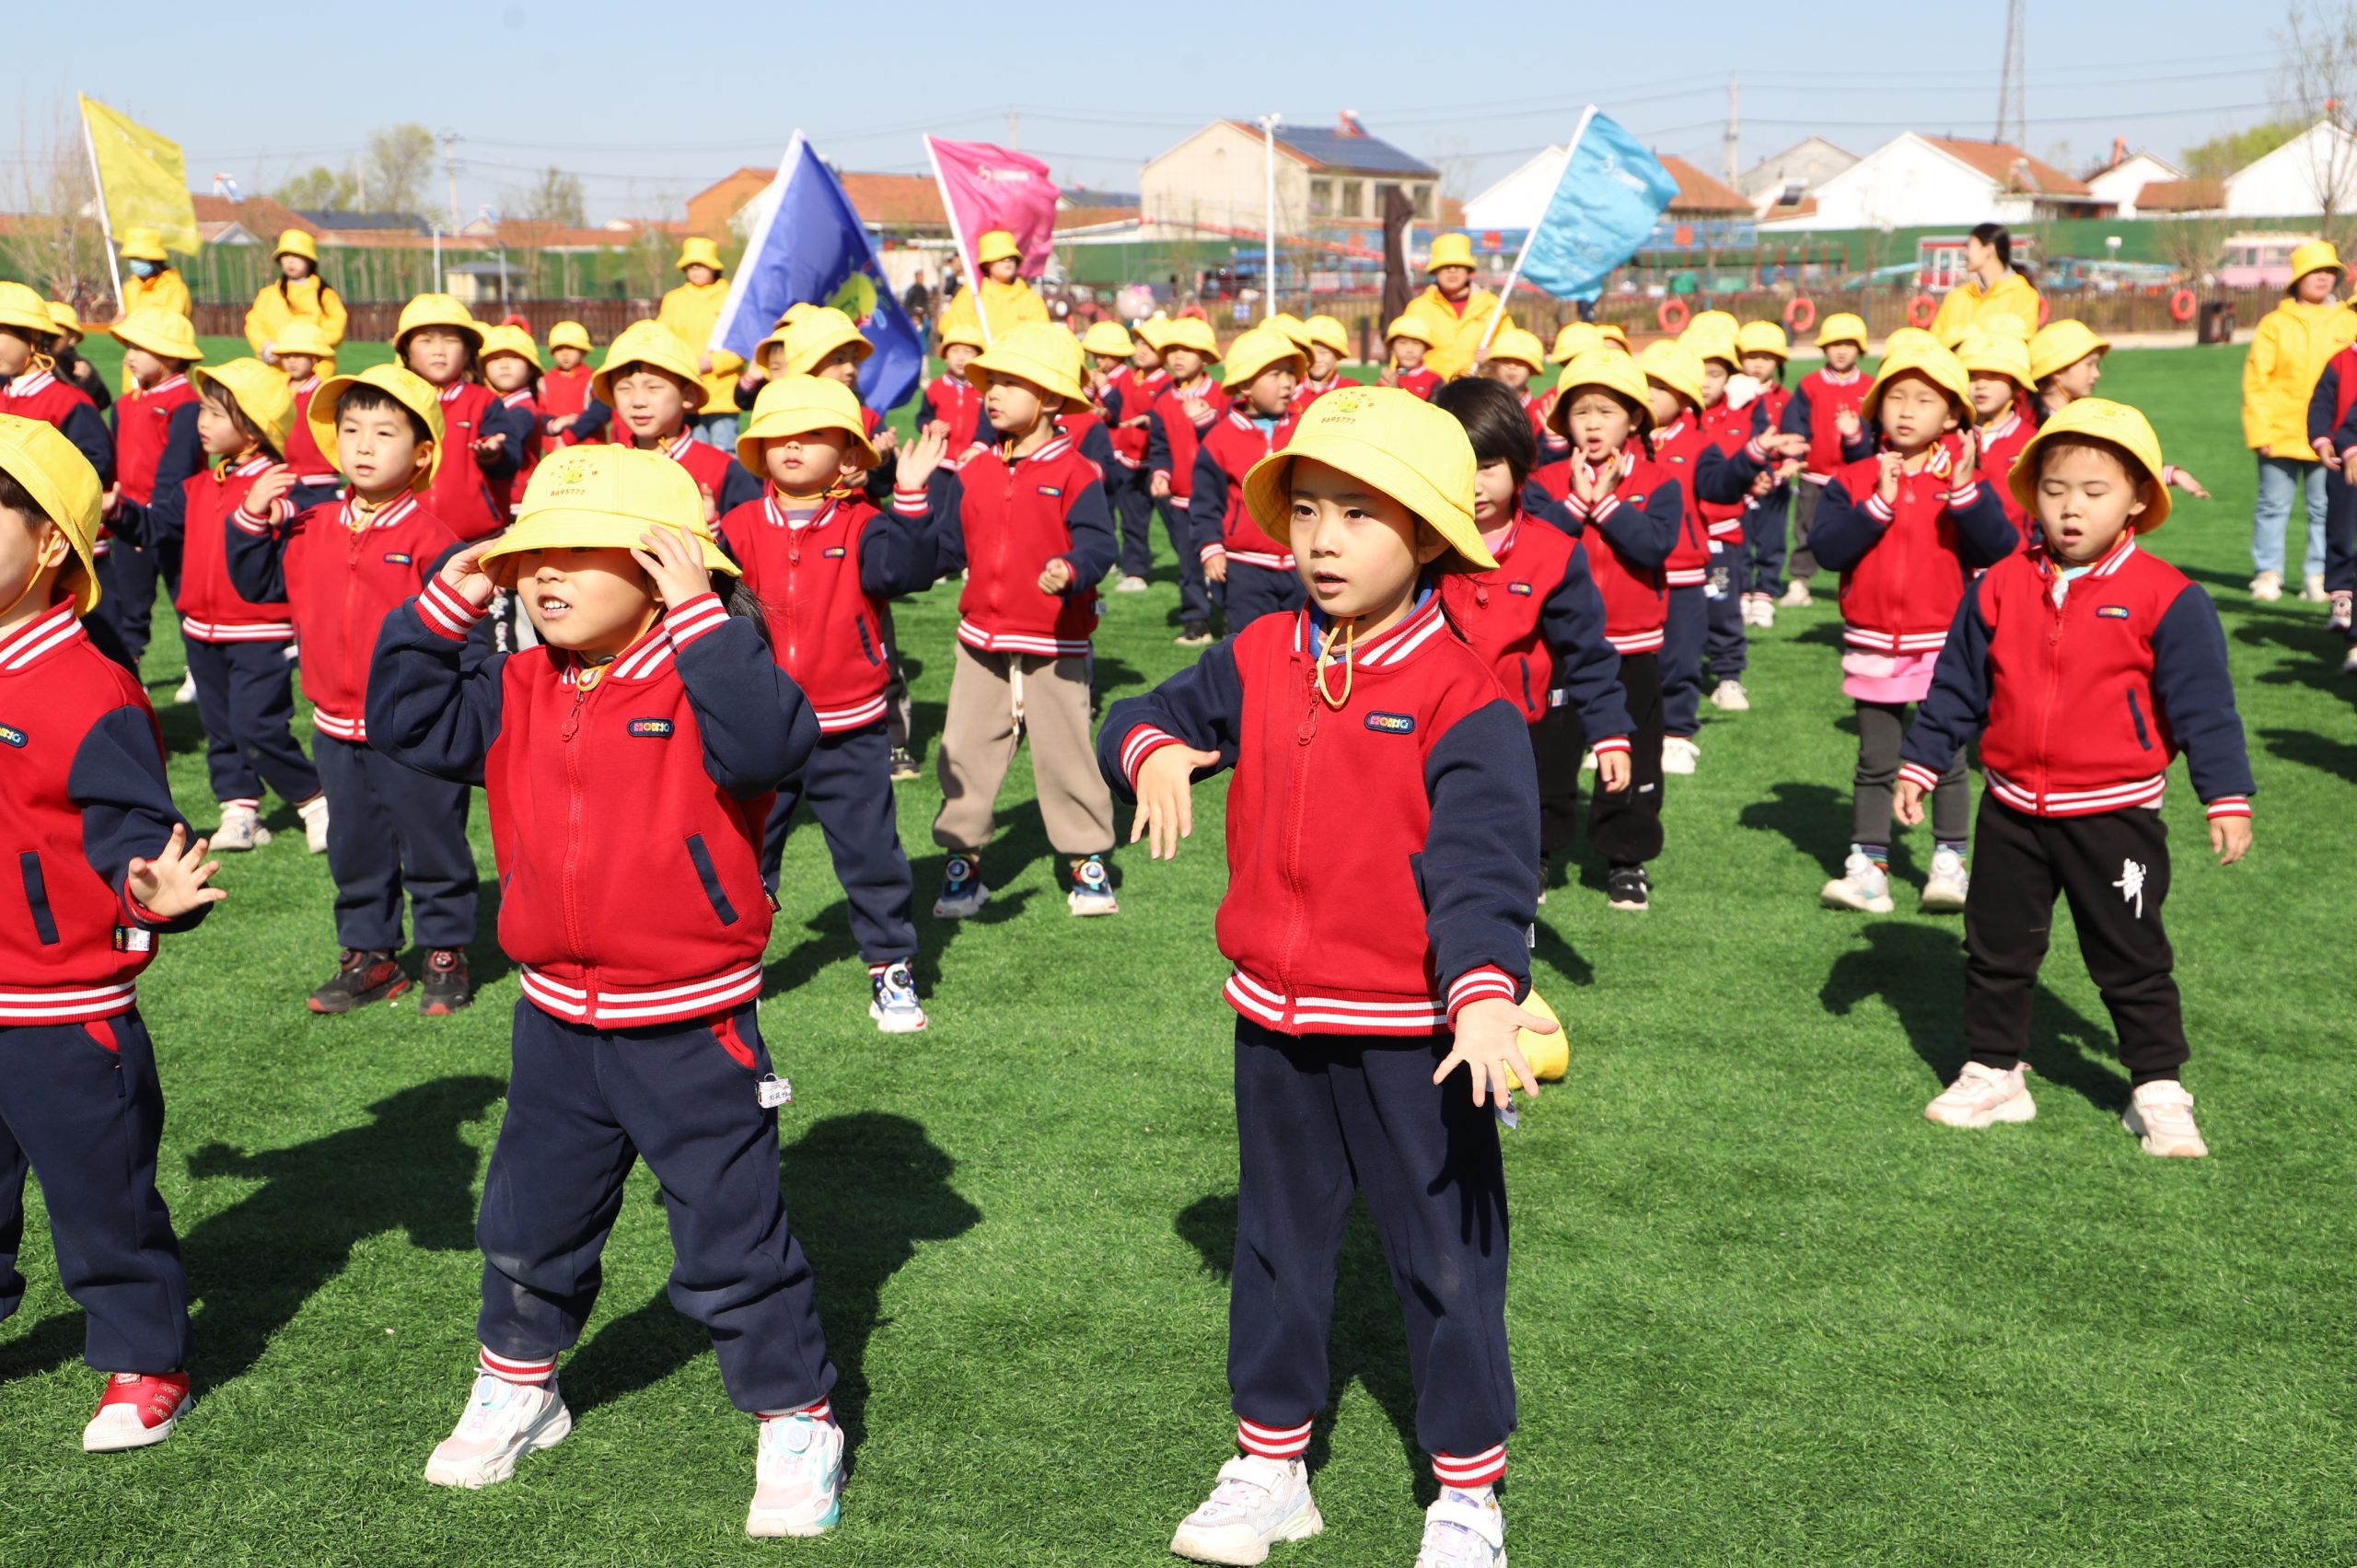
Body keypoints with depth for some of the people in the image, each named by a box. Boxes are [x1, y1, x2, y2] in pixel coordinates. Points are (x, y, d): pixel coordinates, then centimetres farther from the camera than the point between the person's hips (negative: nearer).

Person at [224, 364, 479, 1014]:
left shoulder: (429, 538, -13)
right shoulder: (311, 529, 4)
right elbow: (258, 583, 11)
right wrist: (252, 519, -1)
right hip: (337, 728, 6)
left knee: (431, 845, 6)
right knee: (355, 850, 16)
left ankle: (446, 954, 20)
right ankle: (369, 955, 29)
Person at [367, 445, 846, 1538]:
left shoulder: (700, 684, -16)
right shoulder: (518, 697, 3)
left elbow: (772, 739, -36)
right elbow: (405, 721, 6)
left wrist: (702, 613, -34)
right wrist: (444, 606, -4)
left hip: (692, 1034, -6)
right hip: (559, 1026, 6)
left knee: (731, 1247, 4)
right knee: (527, 1229, 23)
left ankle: (796, 1424, 20)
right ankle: (515, 1388, 46)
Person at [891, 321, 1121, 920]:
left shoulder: (1075, 474, -9)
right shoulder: (970, 474, 7)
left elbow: (1096, 544, -17)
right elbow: (942, 551, 7)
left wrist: (1071, 570, -37)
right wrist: (913, 494, 0)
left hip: (1054, 648, -5)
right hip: (982, 645, 5)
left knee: (1065, 754, 4)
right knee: (963, 755, 7)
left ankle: (1087, 860, 18)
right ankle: (962, 860, 19)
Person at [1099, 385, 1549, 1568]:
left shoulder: (1461, 697, -16)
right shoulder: (1256, 663, 1)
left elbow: (1483, 865, -23)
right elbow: (1146, 717, 9)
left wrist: (1485, 995, -37)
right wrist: (1153, 749, -15)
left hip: (1412, 1036, -5)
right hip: (1276, 1023, 5)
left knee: (1445, 1257, 9)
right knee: (1277, 1245, 18)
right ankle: (1269, 1464, 35)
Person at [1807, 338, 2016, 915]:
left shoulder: (1964, 481, -2)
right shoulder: (1854, 481, -1)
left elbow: (2000, 549, -15)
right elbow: (1826, 548, -14)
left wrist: (1965, 491, -26)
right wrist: (1878, 504, -23)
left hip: (1944, 646, -1)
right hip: (1874, 648, 1)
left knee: (1947, 759, 7)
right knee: (1875, 764, 8)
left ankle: (1949, 863, 18)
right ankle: (1867, 866, 13)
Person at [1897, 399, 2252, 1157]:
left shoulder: (2164, 597, -9)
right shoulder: (2001, 588, 0)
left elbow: (2204, 703, -7)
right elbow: (1957, 686, 8)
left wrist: (2226, 796, -10)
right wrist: (1920, 761, 9)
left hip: (2115, 815, -3)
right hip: (2013, 812, 4)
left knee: (2133, 960, 6)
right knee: (1995, 949, 13)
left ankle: (2159, 1092, 17)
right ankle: (1992, 1073, 27)